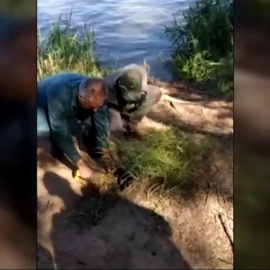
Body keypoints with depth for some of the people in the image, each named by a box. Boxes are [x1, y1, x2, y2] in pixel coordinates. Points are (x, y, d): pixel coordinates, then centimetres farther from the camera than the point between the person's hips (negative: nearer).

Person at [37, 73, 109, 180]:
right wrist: (81, 165, -38)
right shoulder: (60, 95, -44)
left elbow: (101, 125, -24)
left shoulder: (96, 96, -30)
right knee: (43, 130, -37)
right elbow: (61, 133, -40)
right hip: (41, 105, -5)